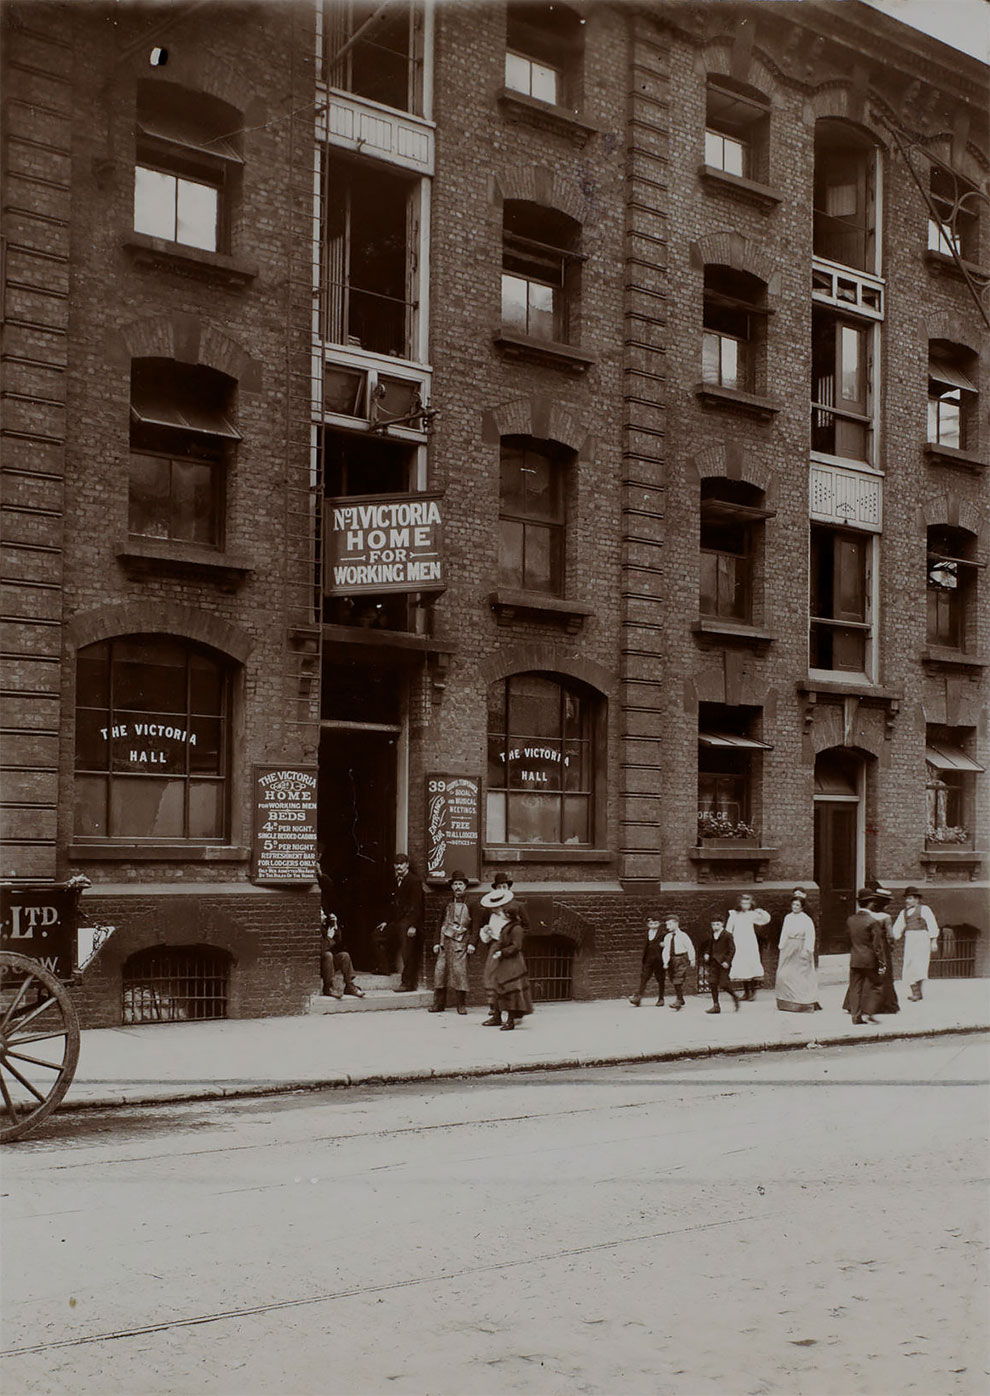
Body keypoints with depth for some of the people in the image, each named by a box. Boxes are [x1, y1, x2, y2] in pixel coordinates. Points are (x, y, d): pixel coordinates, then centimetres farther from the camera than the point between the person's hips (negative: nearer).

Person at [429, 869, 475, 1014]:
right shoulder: (447, 904, 16)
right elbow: (441, 924, 17)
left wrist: (471, 943, -6)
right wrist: (437, 942, 10)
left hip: (461, 942, -4)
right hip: (445, 941, 4)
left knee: (459, 971, -11)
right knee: (440, 970, -2)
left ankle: (462, 1004, -3)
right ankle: (439, 1003, 6)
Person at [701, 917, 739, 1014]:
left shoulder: (727, 935, -6)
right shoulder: (711, 936, 12)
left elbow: (732, 949, -7)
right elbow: (708, 947, 25)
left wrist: (727, 961, -14)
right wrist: (706, 954, 5)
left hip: (723, 962, -6)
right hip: (713, 963, 6)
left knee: (723, 983, -7)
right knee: (712, 982, -1)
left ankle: (735, 997, 21)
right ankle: (716, 1006, 4)